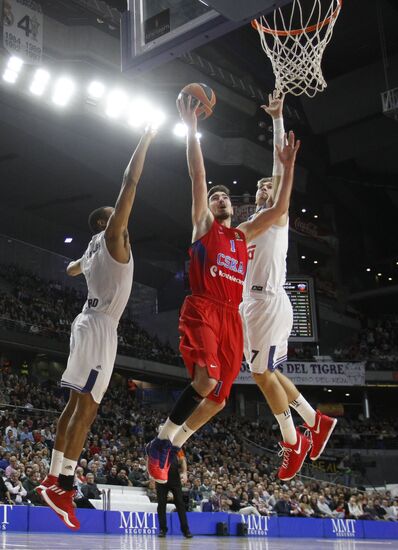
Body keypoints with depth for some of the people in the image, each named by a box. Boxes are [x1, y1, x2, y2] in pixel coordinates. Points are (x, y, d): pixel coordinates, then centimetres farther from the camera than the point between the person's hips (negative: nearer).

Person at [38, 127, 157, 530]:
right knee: (86, 406, -14)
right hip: (100, 327, -10)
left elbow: (71, 269, 44)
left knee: (76, 403, 8)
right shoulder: (112, 236, -2)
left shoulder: (91, 252, 21)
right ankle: (63, 486, -18)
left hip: (89, 323, 10)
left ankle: (54, 478, 10)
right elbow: (130, 183, -8)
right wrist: (144, 142, -1)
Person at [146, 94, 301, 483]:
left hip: (232, 317, 6)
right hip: (202, 309, -6)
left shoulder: (243, 234, 26)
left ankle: (172, 446, 21)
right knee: (207, 379, -27)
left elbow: (279, 209, 25)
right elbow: (198, 177, 4)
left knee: (219, 397, 3)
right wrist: (191, 130, -2)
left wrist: (288, 166, 21)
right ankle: (161, 441, -11)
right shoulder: (203, 224, 13)